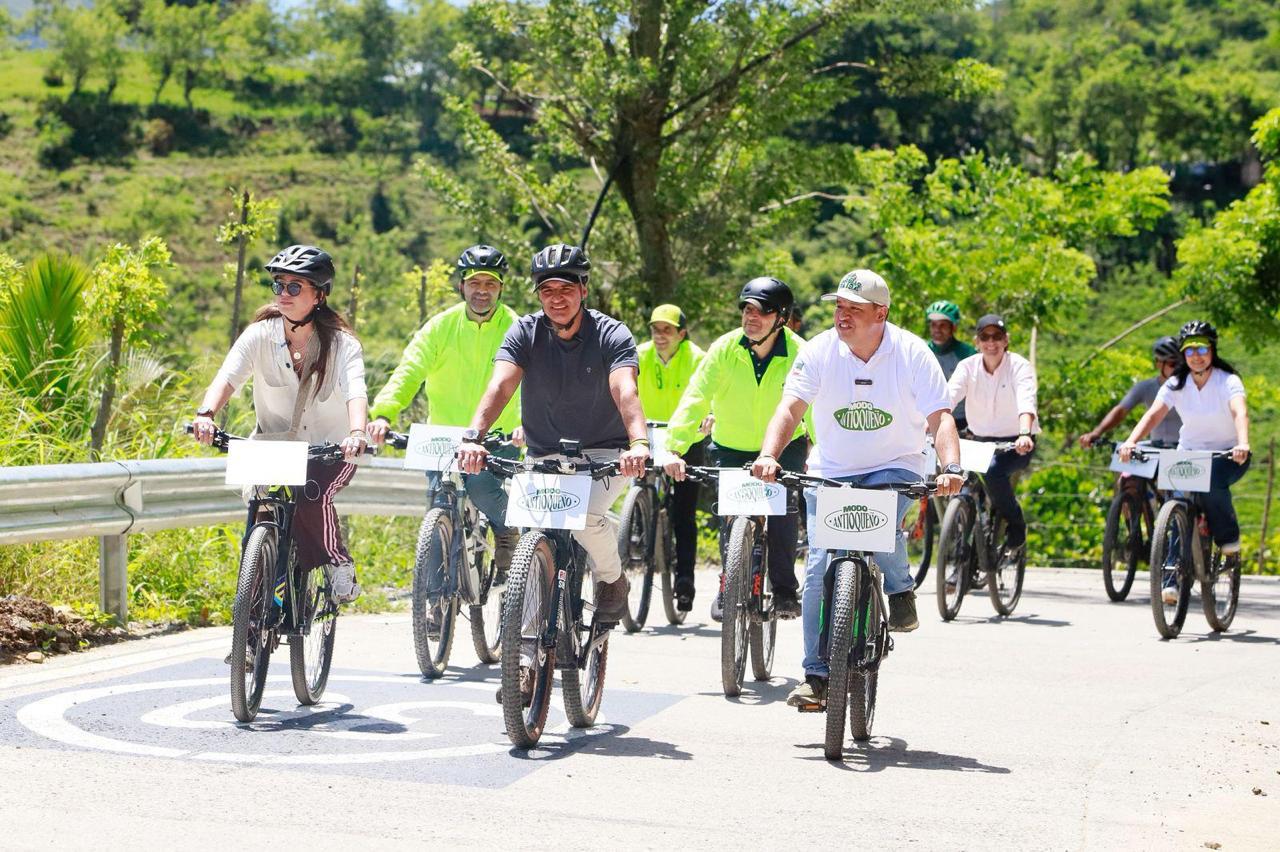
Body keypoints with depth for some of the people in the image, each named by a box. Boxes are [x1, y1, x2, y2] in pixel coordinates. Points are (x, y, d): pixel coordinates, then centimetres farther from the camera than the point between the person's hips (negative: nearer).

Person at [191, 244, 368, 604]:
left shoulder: (341, 343, -13)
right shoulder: (260, 335, -9)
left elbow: (355, 391, -29)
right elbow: (227, 376, -23)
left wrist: (356, 433, -50)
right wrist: (206, 414, -44)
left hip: (331, 449, -2)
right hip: (274, 443, 2)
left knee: (311, 496, -30)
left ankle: (340, 565, -6)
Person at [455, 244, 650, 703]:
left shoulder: (611, 335, -13)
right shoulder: (524, 333, -7)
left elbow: (625, 392, -30)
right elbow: (500, 386, -23)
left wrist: (639, 442, -50)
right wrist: (473, 436, -42)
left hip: (602, 453, -3)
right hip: (544, 456, 3)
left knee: (588, 515, -31)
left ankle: (612, 579, 1)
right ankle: (528, 656, -4)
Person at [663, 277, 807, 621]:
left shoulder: (799, 354, -19)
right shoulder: (725, 349, -18)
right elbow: (694, 400, -24)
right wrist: (673, 448, -36)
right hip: (731, 447, 1)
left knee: (782, 506, -17)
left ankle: (784, 589, 1)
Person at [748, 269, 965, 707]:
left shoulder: (912, 354, -13)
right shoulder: (819, 351, -10)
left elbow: (940, 418, -18)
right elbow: (790, 408, -18)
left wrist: (951, 468, -36)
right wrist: (768, 455, -37)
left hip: (895, 466, -2)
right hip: (831, 470, 2)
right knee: (820, 568, -8)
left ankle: (900, 589, -3)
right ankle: (816, 675, 2)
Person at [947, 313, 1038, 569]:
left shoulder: (1020, 366, -11)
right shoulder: (968, 366, -2)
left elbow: (1026, 402, -29)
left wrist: (1025, 434, -48)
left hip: (1015, 444, -4)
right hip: (980, 440, 4)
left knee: (993, 471, -33)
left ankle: (1017, 531, -10)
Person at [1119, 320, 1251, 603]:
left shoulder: (1228, 381, -14)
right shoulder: (1176, 384, -4)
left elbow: (1240, 413, -32)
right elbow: (1154, 414, -16)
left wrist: (1242, 445, -52)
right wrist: (1130, 442, -34)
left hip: (1227, 455, -3)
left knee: (1212, 483, -35)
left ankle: (1229, 542, -12)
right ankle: (1174, 581, -10)